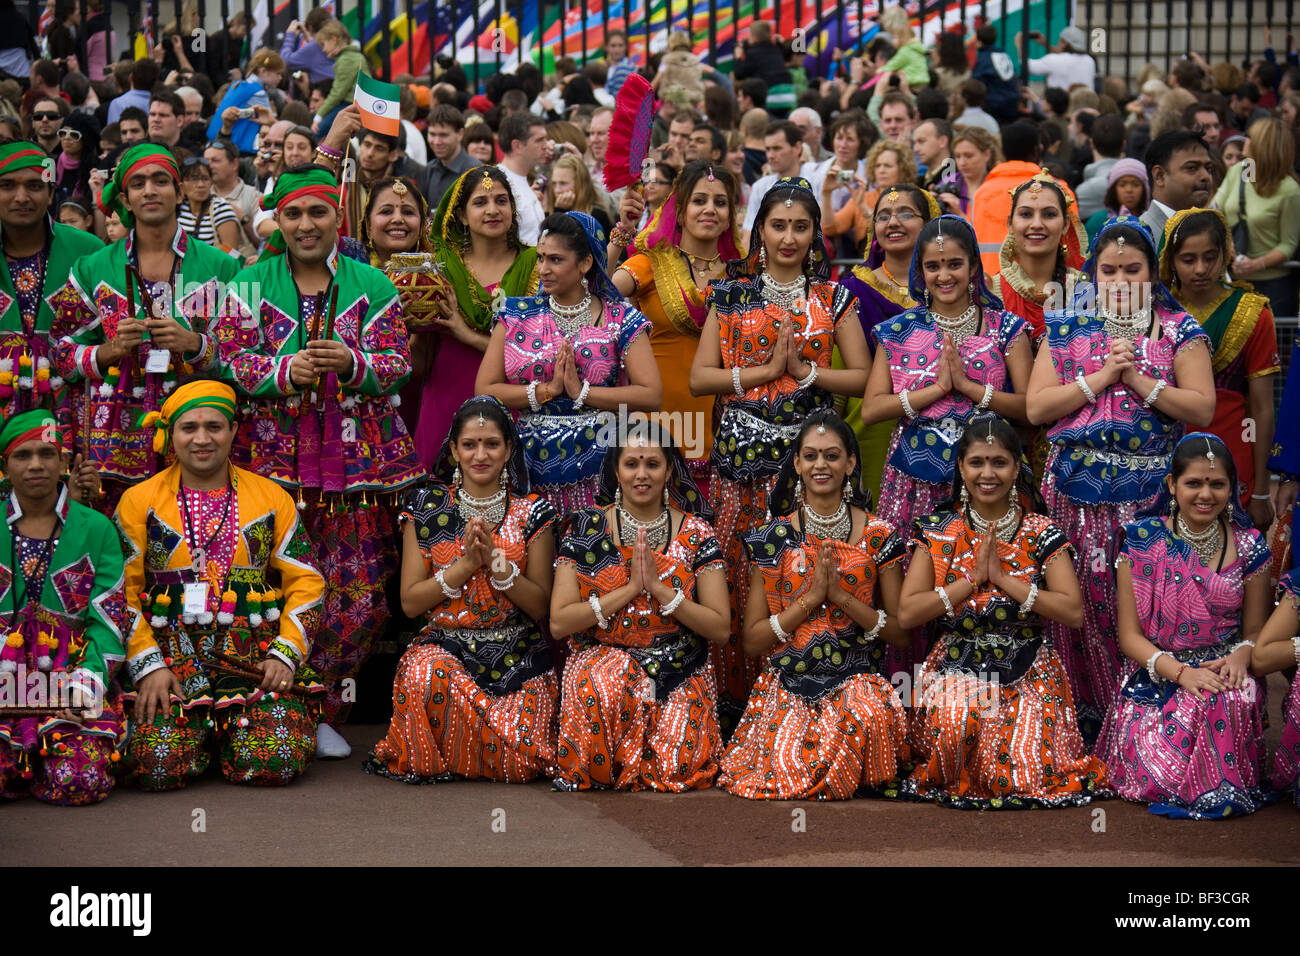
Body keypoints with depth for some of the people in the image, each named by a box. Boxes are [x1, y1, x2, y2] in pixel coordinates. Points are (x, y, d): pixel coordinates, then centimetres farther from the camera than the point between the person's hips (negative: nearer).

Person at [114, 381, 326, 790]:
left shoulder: (271, 499, 10)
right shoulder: (140, 502, 7)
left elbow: (305, 583, 10)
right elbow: (120, 591, 4)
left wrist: (286, 653, -5)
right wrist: (147, 664, -8)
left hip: (255, 657, 1)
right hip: (169, 657, -1)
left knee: (276, 764, -20)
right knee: (158, 766, -22)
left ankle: (229, 731, 15)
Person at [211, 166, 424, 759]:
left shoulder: (371, 286, 9)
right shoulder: (251, 285, 10)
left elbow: (398, 364, 3)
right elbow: (230, 360, 2)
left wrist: (350, 364, -18)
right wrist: (286, 371, -16)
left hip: (357, 460, 1)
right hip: (274, 458, 0)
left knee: (359, 593, -4)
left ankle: (322, 711, 10)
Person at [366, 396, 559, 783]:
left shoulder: (531, 513, 4)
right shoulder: (427, 507, 4)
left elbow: (541, 606, 1)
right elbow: (410, 602, 0)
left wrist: (496, 562, -14)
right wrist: (465, 565, -13)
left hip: (517, 654, 0)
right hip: (445, 645, 0)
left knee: (519, 762, -21)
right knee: (424, 673, -37)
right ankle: (434, 760, -7)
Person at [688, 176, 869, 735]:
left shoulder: (833, 298, 11)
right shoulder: (732, 295, 9)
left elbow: (861, 377, 7)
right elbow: (700, 377, 4)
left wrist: (807, 371, -8)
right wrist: (768, 369, -6)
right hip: (742, 454, 0)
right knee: (739, 575, -4)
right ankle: (735, 705, 4)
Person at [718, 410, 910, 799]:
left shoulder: (878, 536, 4)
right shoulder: (773, 538, 4)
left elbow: (901, 632, 3)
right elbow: (752, 641, 2)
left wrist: (842, 596, -11)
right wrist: (810, 599, -11)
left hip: (857, 678, 0)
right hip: (787, 684, 0)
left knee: (869, 715, -35)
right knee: (783, 765, -27)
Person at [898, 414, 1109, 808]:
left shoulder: (1040, 533, 3)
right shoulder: (936, 531, 5)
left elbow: (1074, 611, -9)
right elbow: (907, 613, -5)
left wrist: (1004, 579, -14)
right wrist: (972, 580, -11)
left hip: (1028, 674, 0)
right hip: (956, 668, 0)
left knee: (1027, 778, -20)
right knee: (952, 724, -35)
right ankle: (955, 781, 1)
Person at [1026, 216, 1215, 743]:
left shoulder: (1179, 331, 6)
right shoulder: (1068, 328, 9)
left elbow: (1202, 408, -3)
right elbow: (1035, 407, 1)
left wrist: (1139, 380, -11)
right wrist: (1102, 377, -8)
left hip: (1150, 487, -1)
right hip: (1077, 483, 1)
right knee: (1083, 602, -1)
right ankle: (1088, 727, 9)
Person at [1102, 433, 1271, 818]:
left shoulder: (1248, 546, 4)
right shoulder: (1142, 540, -1)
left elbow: (1255, 630, 10)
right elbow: (1130, 635, -2)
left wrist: (1241, 655, -15)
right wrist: (1180, 671, -20)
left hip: (1223, 674, 1)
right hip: (1154, 681, -1)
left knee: (1230, 701, -37)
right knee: (1159, 778, -27)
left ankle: (1222, 791, -17)